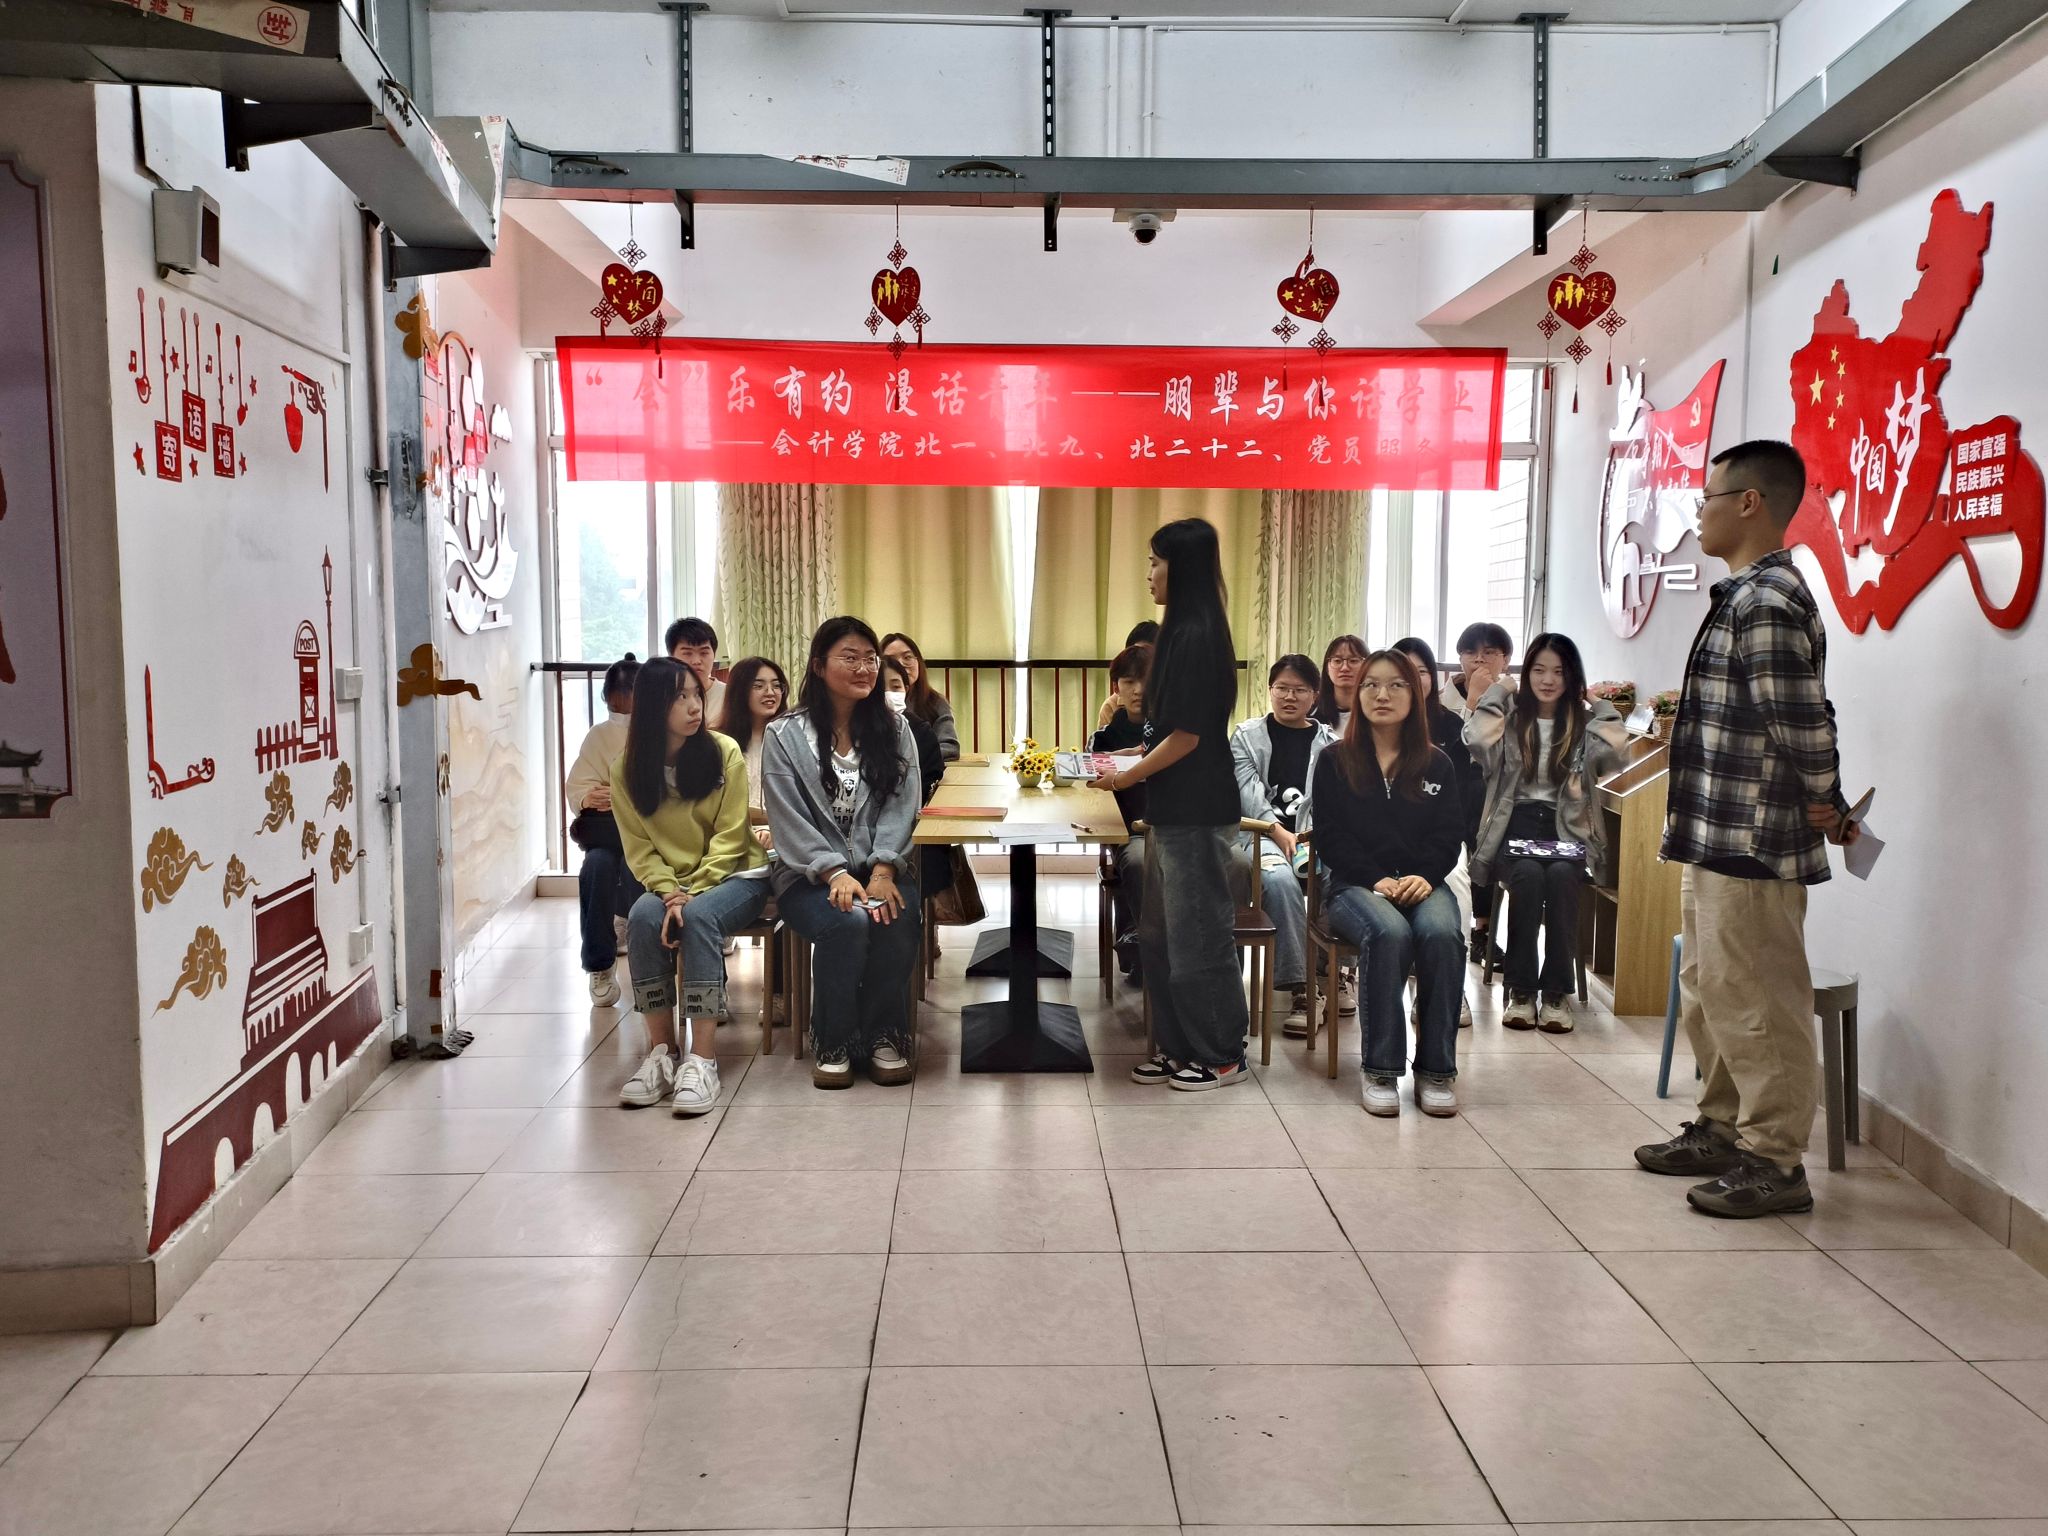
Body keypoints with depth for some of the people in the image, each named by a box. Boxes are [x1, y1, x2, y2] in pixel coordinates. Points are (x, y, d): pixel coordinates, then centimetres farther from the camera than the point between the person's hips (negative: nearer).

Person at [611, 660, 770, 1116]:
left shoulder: (724, 753, -8)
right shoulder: (627, 769, -2)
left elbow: (729, 837, -10)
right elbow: (639, 849, -3)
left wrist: (691, 894, -21)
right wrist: (670, 893, -21)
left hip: (734, 874, -2)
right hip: (667, 880, 2)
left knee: (699, 916, -34)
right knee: (643, 916, -30)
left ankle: (703, 1057, -35)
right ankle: (660, 1051, -24)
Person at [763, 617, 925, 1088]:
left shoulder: (894, 729, 9)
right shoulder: (785, 736, 0)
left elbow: (900, 806, -1)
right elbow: (790, 820, -6)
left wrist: (883, 871, -16)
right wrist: (834, 873, -20)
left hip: (881, 868, 2)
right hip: (811, 875, -2)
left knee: (897, 919, -31)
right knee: (847, 922, -33)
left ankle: (885, 1035, -9)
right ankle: (833, 1042, -11)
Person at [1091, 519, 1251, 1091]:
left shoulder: (1196, 637, -18)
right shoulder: (1184, 632, 12)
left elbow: (1188, 735, -18)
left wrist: (1126, 778, -9)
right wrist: (1130, 758, 11)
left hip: (1196, 814, -10)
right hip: (1173, 810, 10)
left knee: (1198, 936, 2)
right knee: (1161, 935, 15)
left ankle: (1223, 1056, 15)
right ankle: (1179, 1046, 26)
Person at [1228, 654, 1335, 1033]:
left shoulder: (1329, 743, 15)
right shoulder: (1247, 736, 13)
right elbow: (1248, 792, 0)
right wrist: (1280, 833, -15)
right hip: (1261, 834, -1)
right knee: (1279, 878, -35)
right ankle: (1297, 987, -30)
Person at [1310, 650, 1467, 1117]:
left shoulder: (1437, 764, 15)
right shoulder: (1335, 761, 8)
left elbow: (1449, 834, 7)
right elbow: (1330, 837, 1)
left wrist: (1424, 876, -14)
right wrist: (1377, 879, -14)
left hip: (1422, 882, 2)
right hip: (1355, 885, -2)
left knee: (1442, 935, -33)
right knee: (1389, 934, -36)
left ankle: (1437, 1068, -23)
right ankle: (1379, 1068, -27)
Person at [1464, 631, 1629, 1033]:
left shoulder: (1584, 721, 13)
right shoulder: (1509, 715, 10)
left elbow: (1613, 756, -7)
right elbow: (1480, 747, -10)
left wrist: (1600, 706, 2)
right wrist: (1495, 694, -2)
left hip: (1566, 828, 1)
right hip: (1516, 823, -1)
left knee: (1561, 874, -33)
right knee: (1528, 873, -33)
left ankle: (1557, 991, -24)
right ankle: (1521, 989, -23)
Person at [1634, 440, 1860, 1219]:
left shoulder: (1768, 603, -18)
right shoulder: (1745, 596, 15)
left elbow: (1803, 722, -22)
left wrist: (1825, 804, -7)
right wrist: (1825, 806, 15)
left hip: (1753, 845, -10)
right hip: (1717, 837, 10)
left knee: (1754, 1003, 0)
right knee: (1708, 993, 19)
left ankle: (1776, 1161, 11)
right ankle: (1722, 1128, 32)